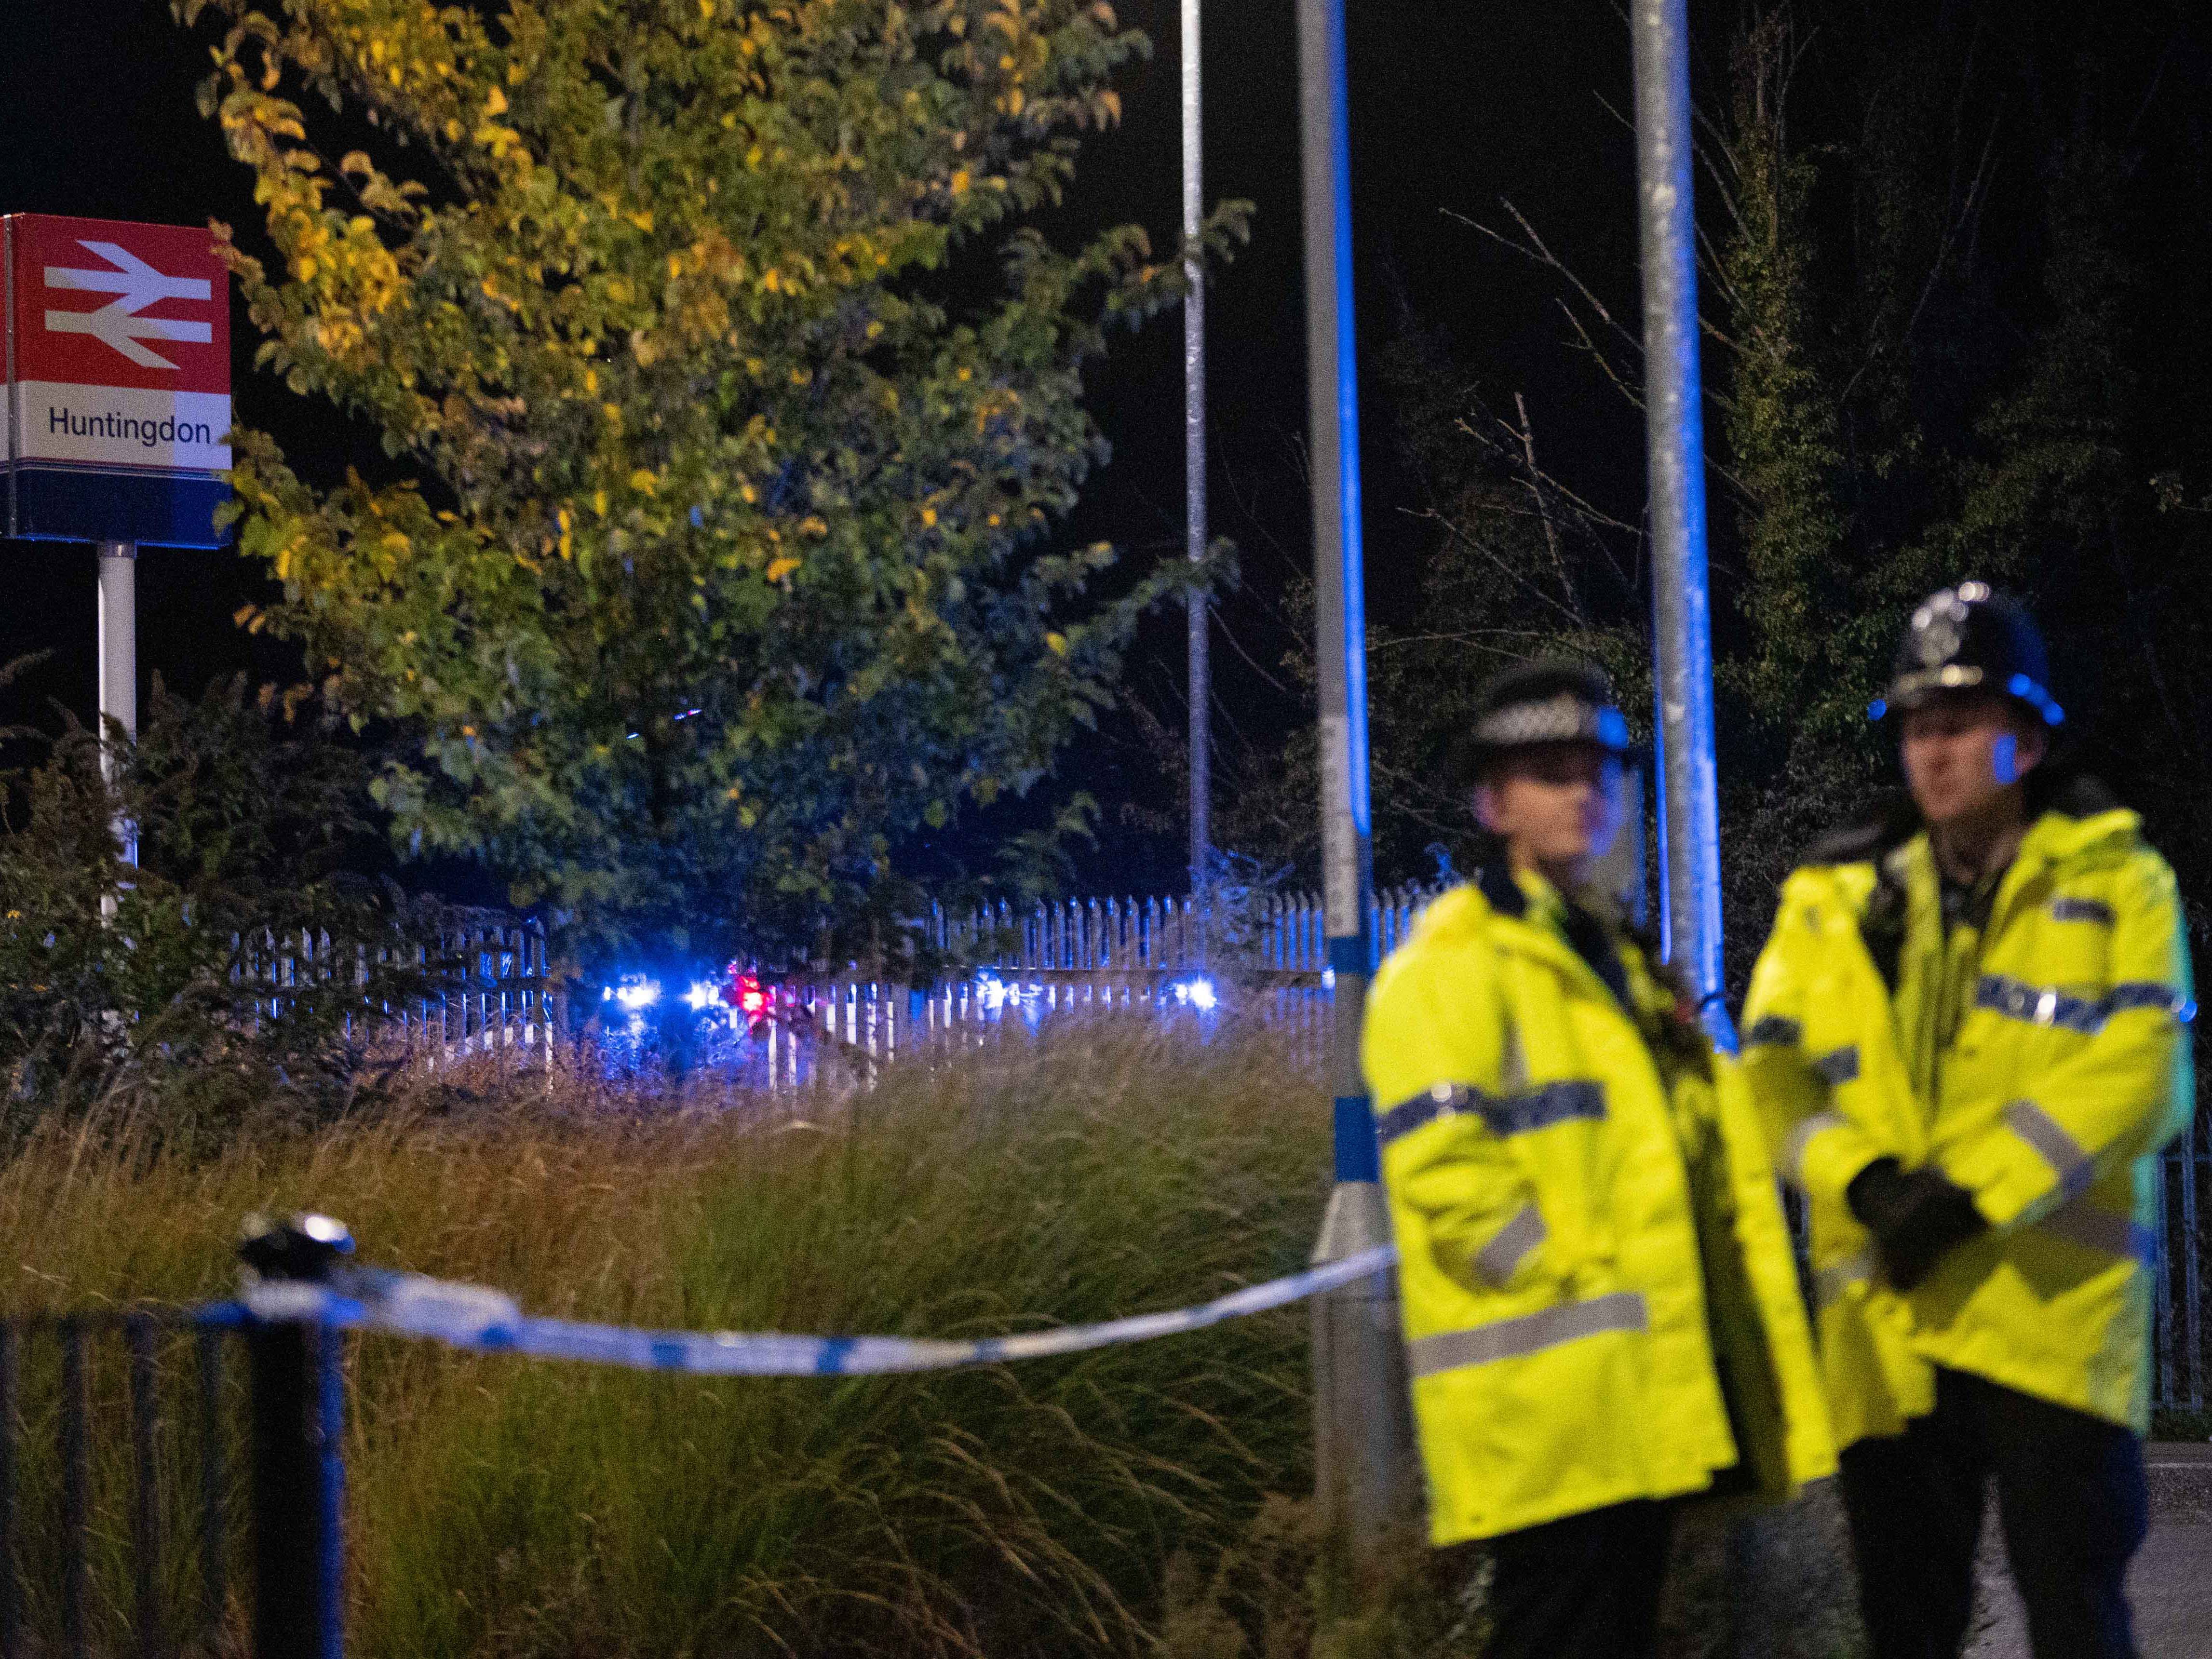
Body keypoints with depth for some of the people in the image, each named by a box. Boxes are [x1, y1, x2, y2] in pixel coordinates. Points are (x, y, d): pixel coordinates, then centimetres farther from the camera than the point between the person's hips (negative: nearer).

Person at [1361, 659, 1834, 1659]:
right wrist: (1574, 1274, -17)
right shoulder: (1451, 966, -5)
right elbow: (1442, 1171, -17)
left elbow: (1714, 1158, 27)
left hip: (1641, 1396, 9)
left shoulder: (1618, 966, 24)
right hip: (1549, 1403, -9)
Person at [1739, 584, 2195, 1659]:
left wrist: (1972, 1191, -17)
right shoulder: (1836, 898, 11)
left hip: (2055, 1317, -3)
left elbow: (2134, 1073, -9)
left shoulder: (2113, 883, 3)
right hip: (1888, 1325, 3)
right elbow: (1775, 1075, 4)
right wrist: (1866, 1182, -15)